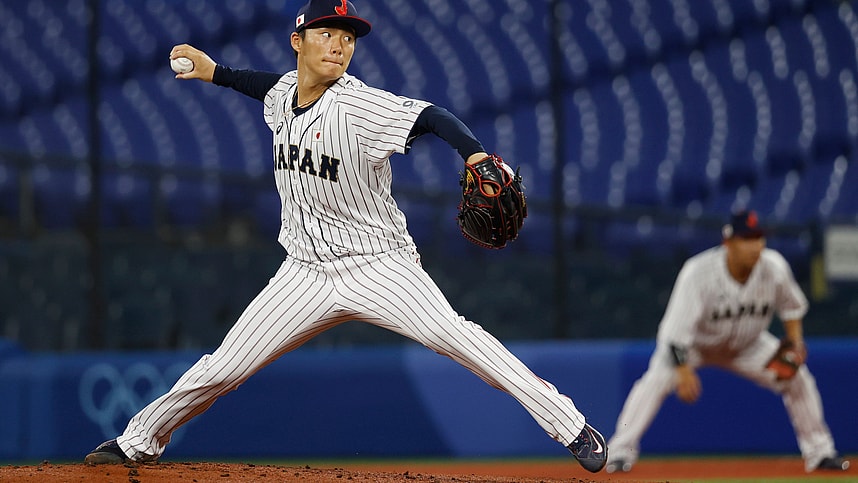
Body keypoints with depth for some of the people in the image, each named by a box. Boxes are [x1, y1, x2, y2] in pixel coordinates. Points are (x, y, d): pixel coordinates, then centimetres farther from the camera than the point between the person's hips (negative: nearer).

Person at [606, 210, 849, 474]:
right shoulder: (698, 272, -35)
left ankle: (819, 452, 10)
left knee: (797, 377, -6)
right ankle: (621, 451, -21)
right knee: (657, 379, -29)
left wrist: (795, 342, -13)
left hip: (746, 345, 4)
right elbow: (677, 328, -36)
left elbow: (791, 305, 0)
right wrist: (683, 370, -45)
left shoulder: (774, 267, -21)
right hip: (694, 343, -4)